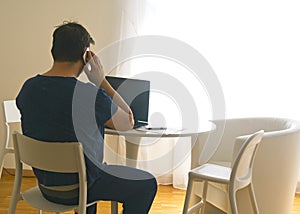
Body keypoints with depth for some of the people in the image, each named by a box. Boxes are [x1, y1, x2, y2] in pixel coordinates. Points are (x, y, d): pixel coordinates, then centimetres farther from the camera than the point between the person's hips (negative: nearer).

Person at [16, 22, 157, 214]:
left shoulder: (28, 88, -6)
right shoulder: (91, 94, -27)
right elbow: (128, 123, -11)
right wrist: (101, 81, -14)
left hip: (44, 184, 7)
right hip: (76, 189, -7)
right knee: (147, 184, 10)